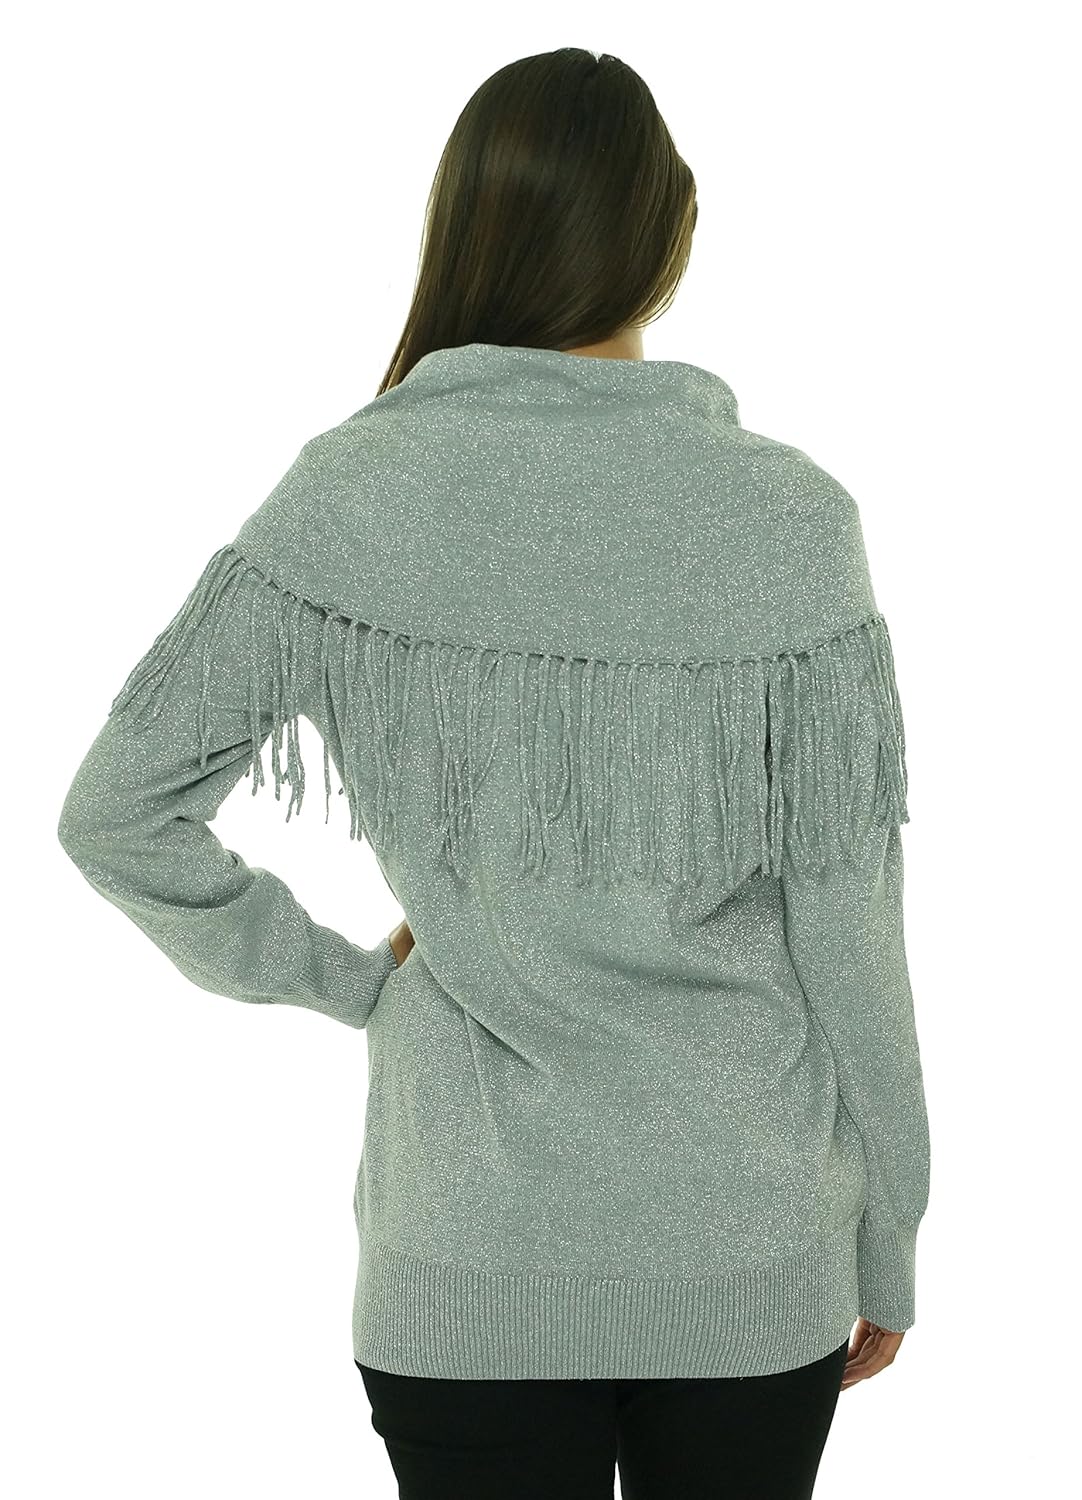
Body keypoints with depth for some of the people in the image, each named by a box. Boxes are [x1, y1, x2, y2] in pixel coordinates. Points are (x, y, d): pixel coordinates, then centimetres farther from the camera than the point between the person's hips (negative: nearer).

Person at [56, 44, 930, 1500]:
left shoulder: (351, 494, -10)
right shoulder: (788, 516, -12)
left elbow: (115, 814, -8)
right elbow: (846, 923, -7)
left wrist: (341, 978, 3)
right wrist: (887, 1242, 4)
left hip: (471, 1267, 0)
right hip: (751, 1261, 0)